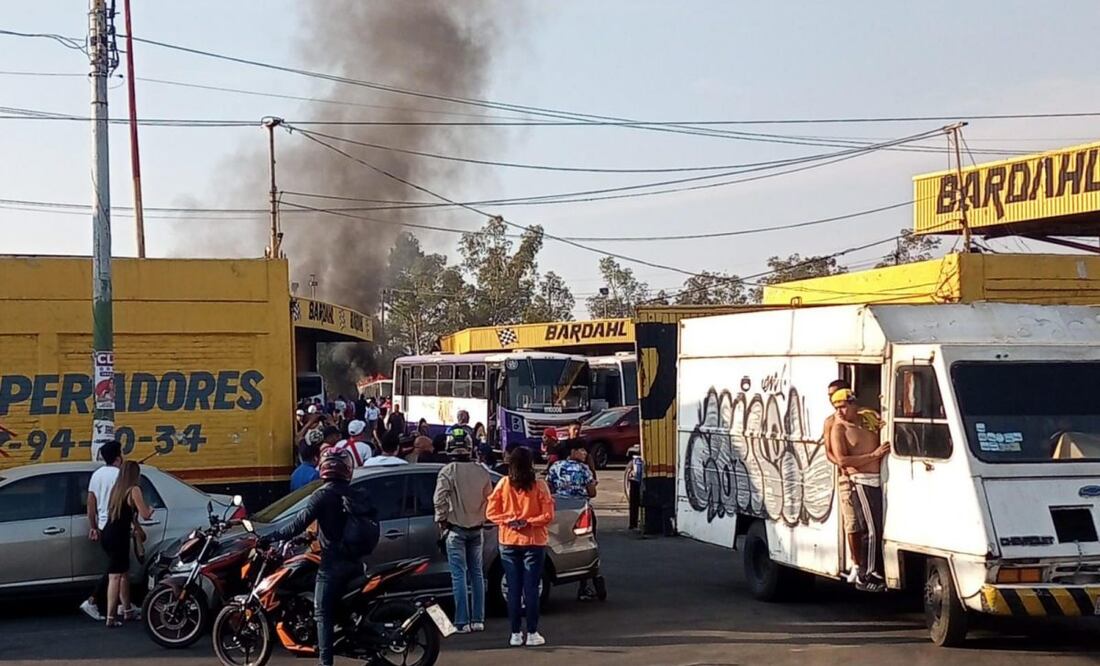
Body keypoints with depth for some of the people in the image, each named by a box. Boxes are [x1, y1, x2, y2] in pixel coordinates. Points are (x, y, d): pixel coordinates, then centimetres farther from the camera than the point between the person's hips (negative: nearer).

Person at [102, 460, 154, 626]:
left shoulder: (117, 488, 16)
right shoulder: (134, 490, -8)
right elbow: (145, 515, -9)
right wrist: (150, 509, 12)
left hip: (109, 533, 9)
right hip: (118, 536, -9)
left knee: (124, 573, 20)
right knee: (115, 576, -10)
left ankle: (127, 611, 31)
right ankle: (111, 618, -13)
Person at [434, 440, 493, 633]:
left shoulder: (447, 471, -13)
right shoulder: (481, 471, 0)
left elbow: (440, 500, -15)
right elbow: (489, 499, 6)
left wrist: (441, 521, -1)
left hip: (456, 529, -4)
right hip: (476, 529, 4)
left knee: (459, 575, -3)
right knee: (476, 574, 12)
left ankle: (462, 622, -5)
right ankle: (478, 620, 15)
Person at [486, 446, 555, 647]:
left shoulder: (503, 484, -3)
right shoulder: (539, 486, -9)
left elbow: (491, 513, -3)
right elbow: (548, 516, -11)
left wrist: (508, 521, -5)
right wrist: (528, 522, -6)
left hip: (508, 542, 2)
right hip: (533, 542, -2)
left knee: (513, 588, 7)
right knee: (531, 588, 3)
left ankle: (516, 634, 10)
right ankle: (532, 634, 5)